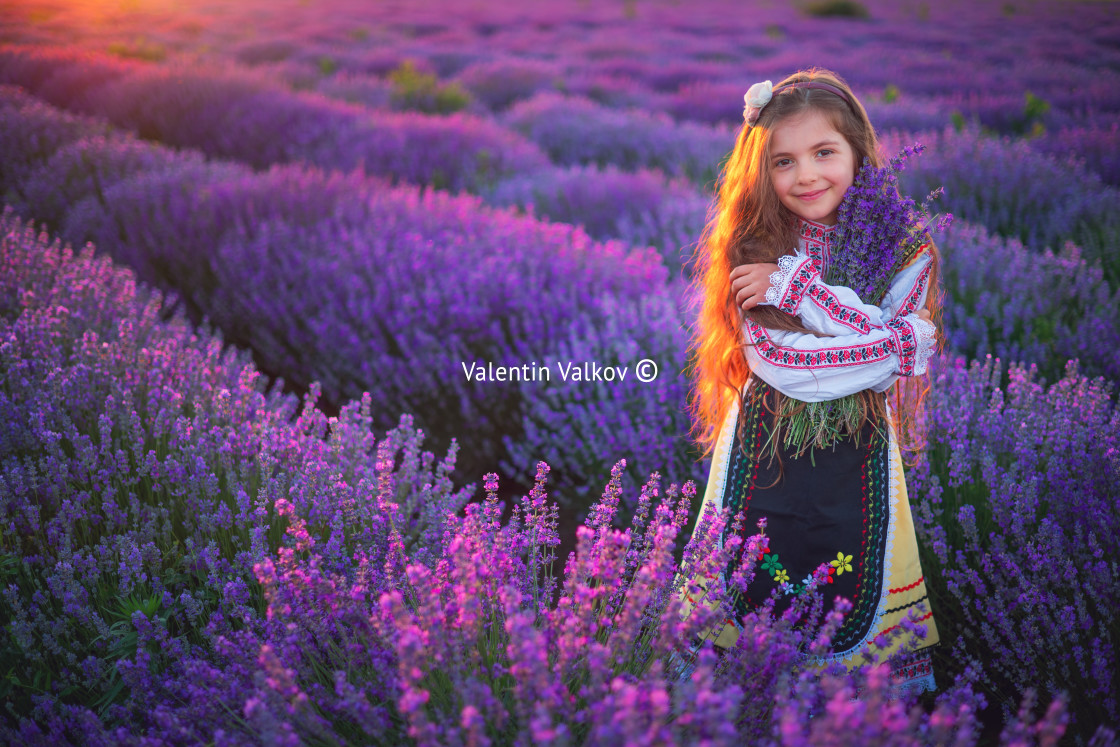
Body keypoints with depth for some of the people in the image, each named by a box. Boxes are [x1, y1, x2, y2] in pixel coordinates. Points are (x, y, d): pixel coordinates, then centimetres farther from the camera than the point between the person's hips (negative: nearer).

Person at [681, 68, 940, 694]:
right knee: (754, 592, 5)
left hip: (858, 451, 1)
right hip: (765, 448, 0)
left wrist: (795, 283, -17)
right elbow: (778, 360, -17)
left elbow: (893, 359, -15)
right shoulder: (753, 247, -6)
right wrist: (896, 344, -18)